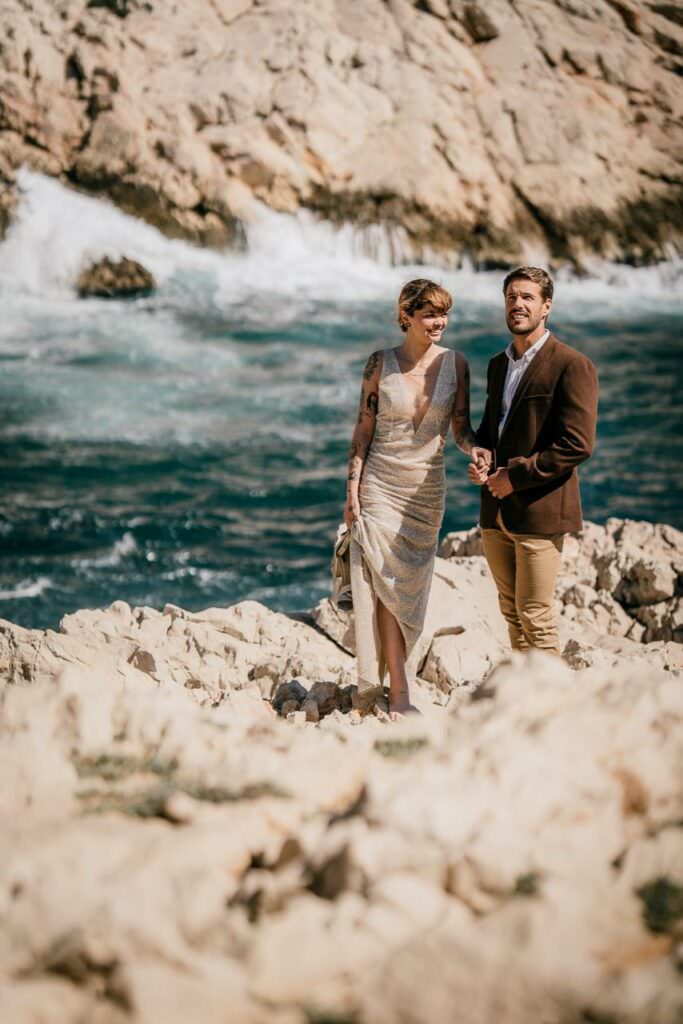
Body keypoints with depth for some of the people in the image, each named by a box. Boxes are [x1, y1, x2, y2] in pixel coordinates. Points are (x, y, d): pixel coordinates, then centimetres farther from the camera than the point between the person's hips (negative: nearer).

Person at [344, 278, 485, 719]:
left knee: (413, 586, 7)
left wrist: (479, 451, -20)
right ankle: (399, 694, -5)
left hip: (428, 488, 3)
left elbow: (461, 428, 2)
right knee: (388, 585, -6)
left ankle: (398, 675, 21)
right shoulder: (380, 364, -5)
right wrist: (352, 492, -4)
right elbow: (364, 429, -1)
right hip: (381, 485, -3)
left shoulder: (455, 363, 0)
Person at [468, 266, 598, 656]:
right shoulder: (499, 364, 15)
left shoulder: (572, 366, -10)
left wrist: (516, 477, -15)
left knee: (536, 618, -5)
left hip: (539, 511, -8)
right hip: (497, 511, 8)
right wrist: (481, 455, 3)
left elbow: (578, 444, -17)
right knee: (512, 612, 13)